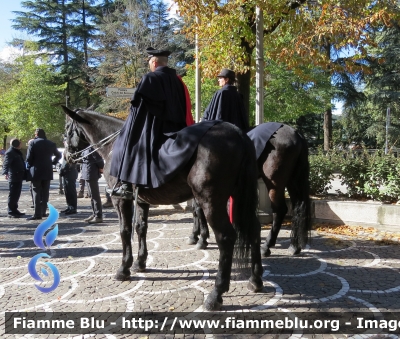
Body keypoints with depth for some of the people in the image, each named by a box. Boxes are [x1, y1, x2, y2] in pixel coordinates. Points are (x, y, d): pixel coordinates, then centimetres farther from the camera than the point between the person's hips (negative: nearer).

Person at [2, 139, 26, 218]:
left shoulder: (17, 152, 16)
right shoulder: (9, 152, -14)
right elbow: (6, 163, -26)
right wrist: (5, 172, -42)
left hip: (19, 177, 9)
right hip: (14, 177, -9)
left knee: (17, 194, 14)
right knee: (13, 195, -4)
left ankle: (14, 210, 23)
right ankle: (11, 212, 1)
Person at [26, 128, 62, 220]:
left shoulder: (33, 143, -5)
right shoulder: (51, 144, 8)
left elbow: (29, 158, -8)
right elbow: (58, 155, 17)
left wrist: (28, 167, 4)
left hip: (36, 171, -4)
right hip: (48, 171, 4)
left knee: (37, 192, -3)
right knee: (45, 193, 11)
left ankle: (37, 214, -9)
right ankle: (43, 212, 15)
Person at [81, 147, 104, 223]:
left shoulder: (90, 149, -19)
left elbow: (99, 160, -18)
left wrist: (100, 168, -5)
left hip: (91, 175, -10)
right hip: (87, 174, 10)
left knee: (95, 195, -3)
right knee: (92, 195, 16)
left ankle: (99, 216, 3)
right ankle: (94, 214, 26)